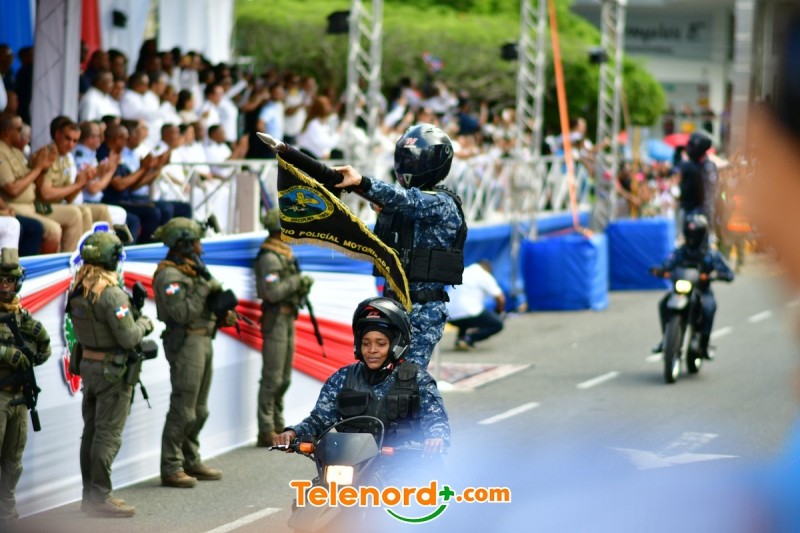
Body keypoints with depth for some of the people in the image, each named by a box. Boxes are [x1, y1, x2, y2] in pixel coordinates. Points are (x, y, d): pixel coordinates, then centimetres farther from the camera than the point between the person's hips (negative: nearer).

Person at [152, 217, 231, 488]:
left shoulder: (193, 270, 16)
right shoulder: (169, 275, -14)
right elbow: (182, 312, -23)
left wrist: (222, 315, 5)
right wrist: (205, 288, -19)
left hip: (203, 341, 10)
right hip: (185, 343, -10)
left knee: (199, 410, 15)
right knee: (182, 410, -9)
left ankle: (191, 462, 23)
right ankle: (171, 469, -6)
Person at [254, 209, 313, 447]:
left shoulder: (284, 253, 14)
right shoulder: (269, 257, -16)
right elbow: (273, 291, -24)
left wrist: (301, 288, 3)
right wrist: (297, 281, -17)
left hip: (288, 317, 10)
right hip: (275, 318, -10)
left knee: (284, 378, 15)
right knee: (272, 377, -8)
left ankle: (277, 426, 23)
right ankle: (266, 432, -6)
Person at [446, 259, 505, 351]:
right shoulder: (485, 276, 5)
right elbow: (500, 299, 1)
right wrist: (497, 314, 22)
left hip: (450, 317, 7)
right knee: (498, 324, 8)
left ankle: (461, 337, 12)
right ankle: (469, 338, -10)